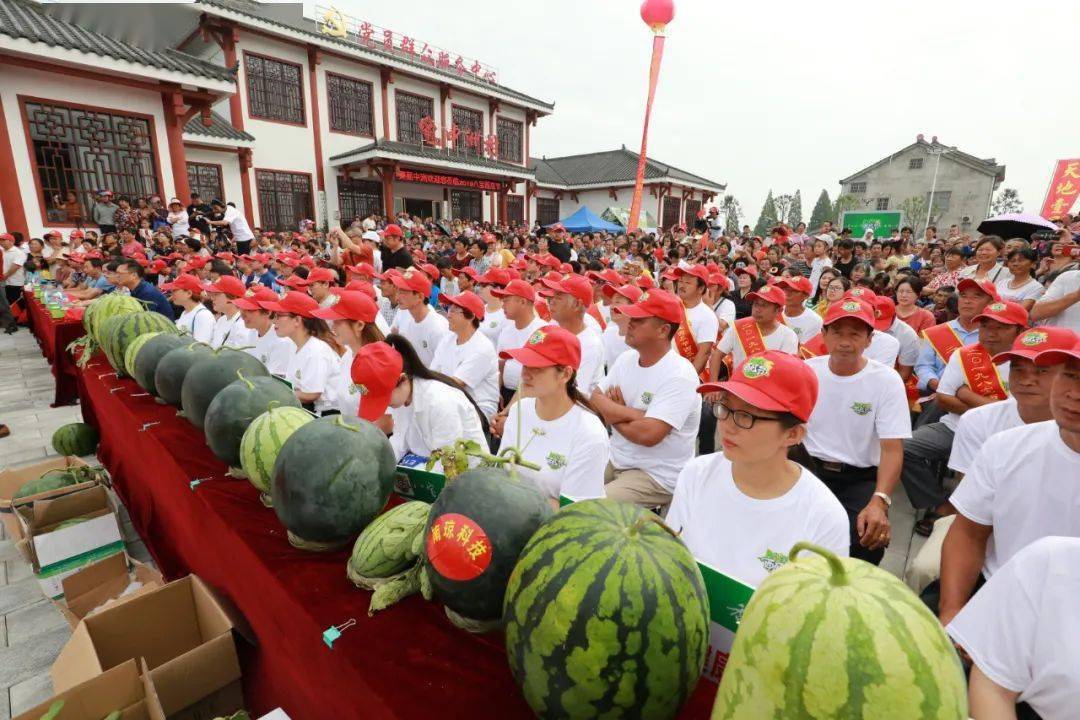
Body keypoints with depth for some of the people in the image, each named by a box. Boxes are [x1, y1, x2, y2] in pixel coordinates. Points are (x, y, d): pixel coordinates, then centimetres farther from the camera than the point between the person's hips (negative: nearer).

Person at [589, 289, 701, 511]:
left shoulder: (679, 376, -22)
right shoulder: (626, 359, 3)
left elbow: (649, 434, -30)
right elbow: (595, 401, -2)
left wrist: (612, 415, -11)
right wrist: (635, 414, -18)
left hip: (657, 476, -7)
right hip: (616, 460, 7)